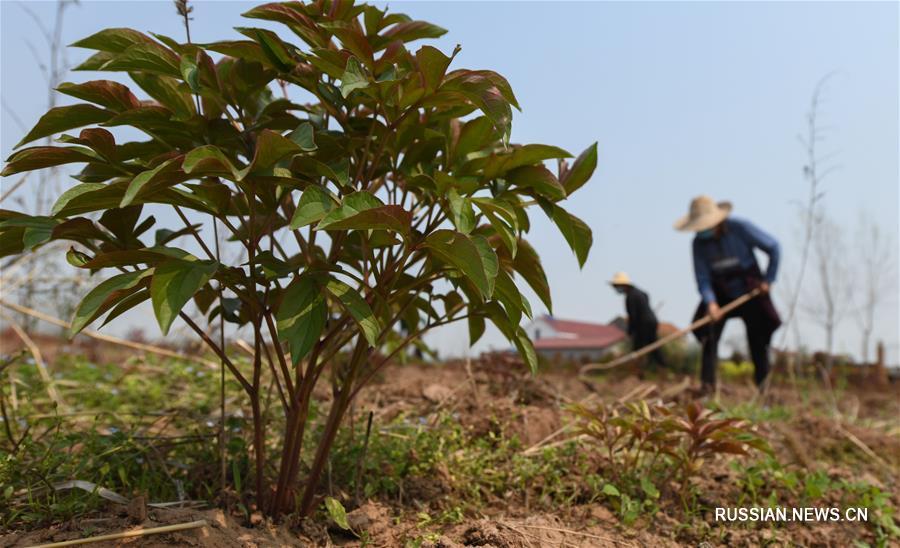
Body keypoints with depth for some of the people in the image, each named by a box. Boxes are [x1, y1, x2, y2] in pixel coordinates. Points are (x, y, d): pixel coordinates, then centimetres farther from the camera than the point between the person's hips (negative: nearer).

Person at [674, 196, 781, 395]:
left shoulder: (741, 228, -18)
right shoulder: (699, 243, -10)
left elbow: (773, 248, -8)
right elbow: (702, 277, -12)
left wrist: (768, 279, -7)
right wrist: (710, 302, -28)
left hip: (751, 293, -2)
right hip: (721, 296, 2)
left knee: (757, 341, -1)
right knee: (710, 336, -13)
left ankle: (763, 389, 11)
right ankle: (707, 384, -13)